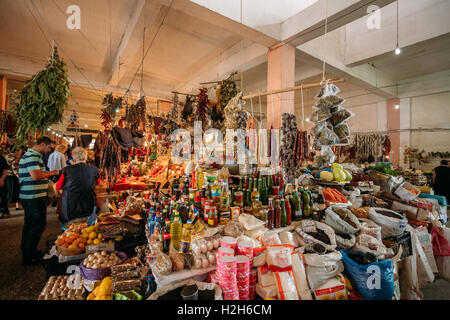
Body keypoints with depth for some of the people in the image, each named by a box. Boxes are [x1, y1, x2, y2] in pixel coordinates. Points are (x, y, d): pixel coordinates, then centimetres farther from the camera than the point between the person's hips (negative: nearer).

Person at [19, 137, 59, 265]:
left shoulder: (33, 155, 16)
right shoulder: (32, 156, -17)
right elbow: (36, 175, -27)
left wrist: (48, 174, 12)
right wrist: (51, 173, -13)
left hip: (29, 196, 11)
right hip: (34, 197, -11)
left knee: (29, 223, 20)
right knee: (38, 225, -2)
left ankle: (26, 250, 34)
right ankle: (29, 257, 8)